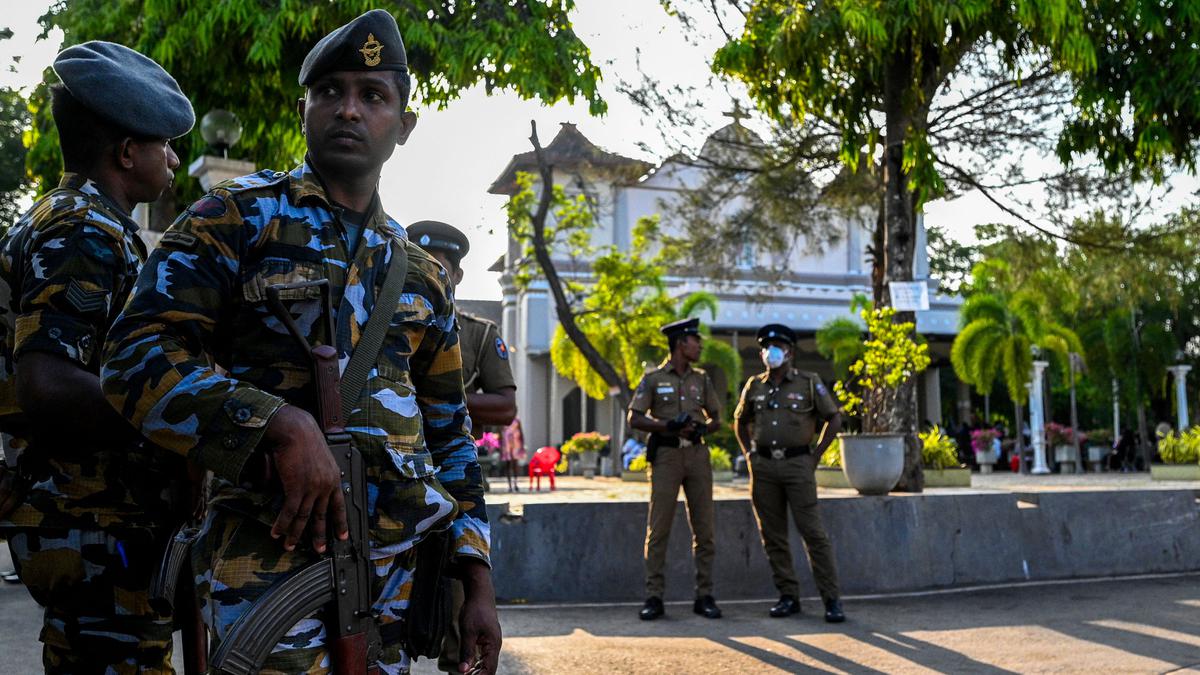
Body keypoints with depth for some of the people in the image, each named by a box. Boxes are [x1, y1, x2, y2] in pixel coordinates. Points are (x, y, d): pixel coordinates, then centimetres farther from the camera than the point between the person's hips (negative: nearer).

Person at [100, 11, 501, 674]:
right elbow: (136, 357, -9)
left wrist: (477, 581, 11)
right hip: (271, 555, -5)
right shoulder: (237, 218, 1)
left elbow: (449, 437, 19)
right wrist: (280, 425, -23)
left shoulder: (422, 276, 17)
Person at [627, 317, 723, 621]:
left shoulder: (702, 379, 13)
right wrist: (669, 426, -16)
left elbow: (716, 419, 16)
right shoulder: (653, 379, 2)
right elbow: (635, 419, -3)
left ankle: (704, 596, 9)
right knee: (658, 528, -4)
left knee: (703, 528, 3)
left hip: (697, 454, 4)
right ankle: (654, 597, 1)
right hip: (666, 455, -4)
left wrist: (702, 428, -6)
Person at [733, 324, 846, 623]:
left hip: (797, 464, -4)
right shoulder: (754, 386, 11)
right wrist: (749, 453, 11)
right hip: (763, 467, 4)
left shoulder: (809, 382, 1)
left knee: (813, 532, -7)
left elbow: (834, 419, 4)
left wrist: (816, 455, -2)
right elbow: (740, 422, 24)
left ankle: (831, 599, -4)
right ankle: (788, 596, 14)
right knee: (772, 535, 5)